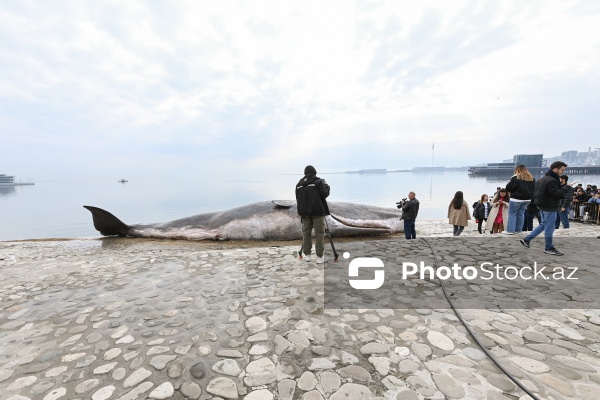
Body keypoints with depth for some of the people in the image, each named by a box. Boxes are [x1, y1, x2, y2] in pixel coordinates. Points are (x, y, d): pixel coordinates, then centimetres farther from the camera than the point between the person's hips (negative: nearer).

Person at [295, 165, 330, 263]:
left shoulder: (299, 184, 9)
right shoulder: (318, 181, -5)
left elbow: (297, 199, 13)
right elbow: (324, 194, -10)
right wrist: (326, 186, 8)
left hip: (304, 212, 4)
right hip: (318, 211, -4)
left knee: (306, 233, 12)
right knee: (319, 234, 2)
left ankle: (307, 255, 18)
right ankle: (319, 257, 4)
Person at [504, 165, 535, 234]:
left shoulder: (516, 178, -15)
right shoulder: (532, 178, 10)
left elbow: (508, 188, -14)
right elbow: (534, 189, 18)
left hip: (516, 199, -7)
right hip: (527, 199, 7)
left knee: (512, 214, 0)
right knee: (521, 214, 13)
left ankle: (510, 230, -3)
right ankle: (518, 230, 16)